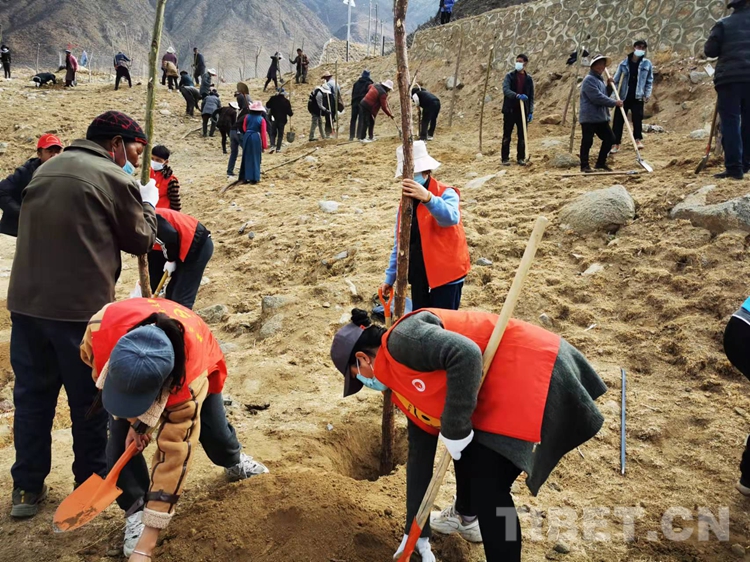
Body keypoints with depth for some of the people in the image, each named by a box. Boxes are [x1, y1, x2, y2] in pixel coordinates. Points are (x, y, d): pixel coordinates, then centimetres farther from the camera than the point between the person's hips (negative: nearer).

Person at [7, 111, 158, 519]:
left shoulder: (47, 168, 14)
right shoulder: (115, 179, -8)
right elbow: (139, 241, 1)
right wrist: (148, 205, 17)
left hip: (26, 302, 6)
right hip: (81, 307, -6)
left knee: (32, 394, 15)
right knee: (89, 398, 10)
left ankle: (27, 488, 25)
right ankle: (91, 482, 25)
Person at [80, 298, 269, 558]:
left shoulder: (188, 381, -50)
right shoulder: (101, 327, -45)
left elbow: (173, 456, -44)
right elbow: (95, 364, -17)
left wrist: (144, 549, -42)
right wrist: (134, 420, -21)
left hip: (198, 362, -2)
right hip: (132, 368, 2)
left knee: (215, 434, 8)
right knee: (121, 442, -15)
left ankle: (234, 462, 44)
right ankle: (136, 511, 6)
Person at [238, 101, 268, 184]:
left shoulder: (247, 117, 0)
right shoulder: (261, 119, -7)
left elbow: (244, 128, 9)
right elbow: (263, 133, -6)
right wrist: (264, 145, -1)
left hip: (247, 137, 3)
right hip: (256, 138, -3)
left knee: (247, 158, 12)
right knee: (255, 158, 5)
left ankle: (245, 177, 14)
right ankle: (254, 178, 5)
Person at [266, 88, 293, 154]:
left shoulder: (273, 99, -5)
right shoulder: (286, 101, -9)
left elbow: (267, 105, 6)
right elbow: (289, 112, -6)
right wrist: (291, 113, 15)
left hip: (274, 119, 1)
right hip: (282, 120, -1)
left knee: (273, 133, 11)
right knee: (280, 134, 8)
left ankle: (272, 146, -9)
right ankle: (278, 148, 4)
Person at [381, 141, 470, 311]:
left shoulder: (446, 193, -11)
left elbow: (451, 218, -36)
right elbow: (400, 243, 14)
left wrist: (427, 198, -52)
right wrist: (390, 277, 14)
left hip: (445, 273, -6)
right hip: (419, 275, 6)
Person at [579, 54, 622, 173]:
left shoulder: (600, 79, 18)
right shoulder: (589, 80, -12)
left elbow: (604, 95, 26)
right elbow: (597, 97, -21)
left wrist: (609, 86, 8)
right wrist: (614, 103, -17)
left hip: (601, 117, 9)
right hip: (589, 117, -9)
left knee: (610, 138, 9)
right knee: (587, 142, -3)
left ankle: (601, 163, 18)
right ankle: (584, 165, 6)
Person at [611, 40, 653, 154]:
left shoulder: (647, 64, 3)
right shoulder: (624, 63, 1)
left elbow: (649, 81, 7)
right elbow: (616, 80, 3)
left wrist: (647, 94, -2)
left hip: (638, 97, 0)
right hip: (623, 97, 0)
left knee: (637, 118, 0)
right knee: (618, 120, -1)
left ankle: (638, 139, 17)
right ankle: (616, 144, 3)